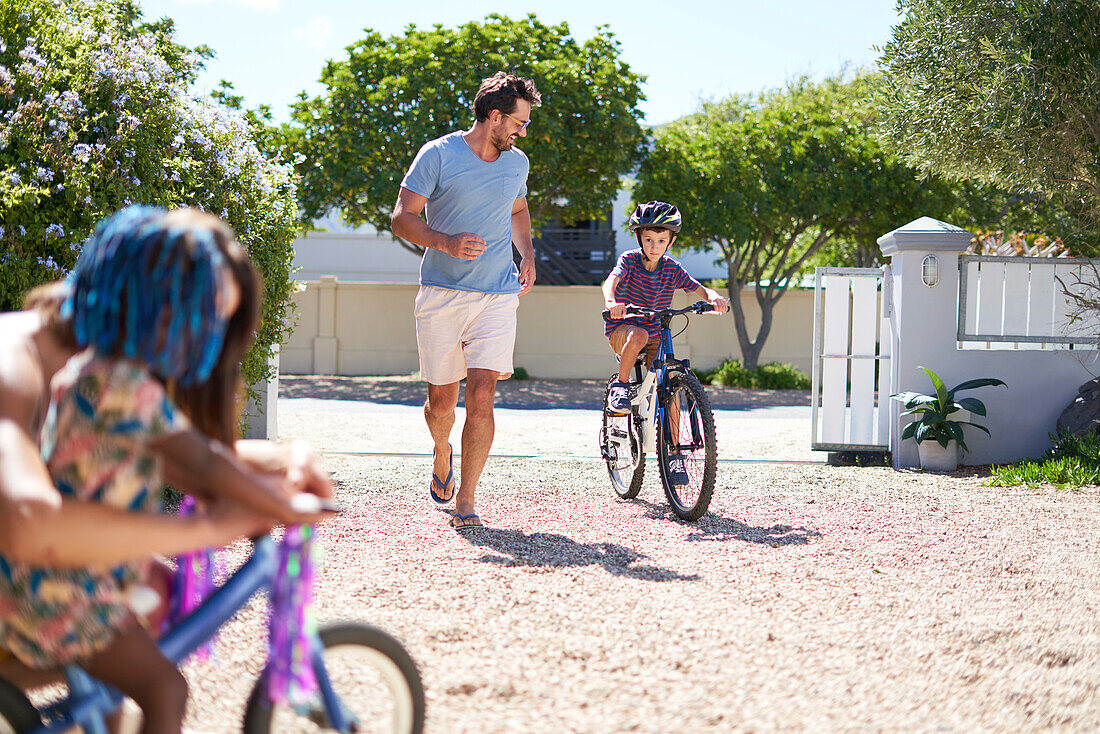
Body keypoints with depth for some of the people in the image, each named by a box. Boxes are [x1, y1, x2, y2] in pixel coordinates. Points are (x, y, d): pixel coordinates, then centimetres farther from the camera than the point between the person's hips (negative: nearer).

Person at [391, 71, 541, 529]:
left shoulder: (516, 163, 11)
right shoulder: (438, 155, -4)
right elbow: (402, 218, -6)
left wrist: (527, 254, 13)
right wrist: (446, 242, -22)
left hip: (497, 296, 2)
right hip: (442, 295, -2)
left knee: (481, 397, -11)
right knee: (441, 401, 5)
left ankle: (465, 500, -6)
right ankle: (442, 454, 40)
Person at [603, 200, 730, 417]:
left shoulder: (672, 268, -2)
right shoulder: (629, 260, -12)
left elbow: (700, 290, -8)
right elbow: (611, 281, -31)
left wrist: (714, 298, -34)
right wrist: (610, 302, -54)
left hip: (654, 337, 3)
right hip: (621, 330, -3)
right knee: (639, 335, -38)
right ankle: (621, 385, -17)